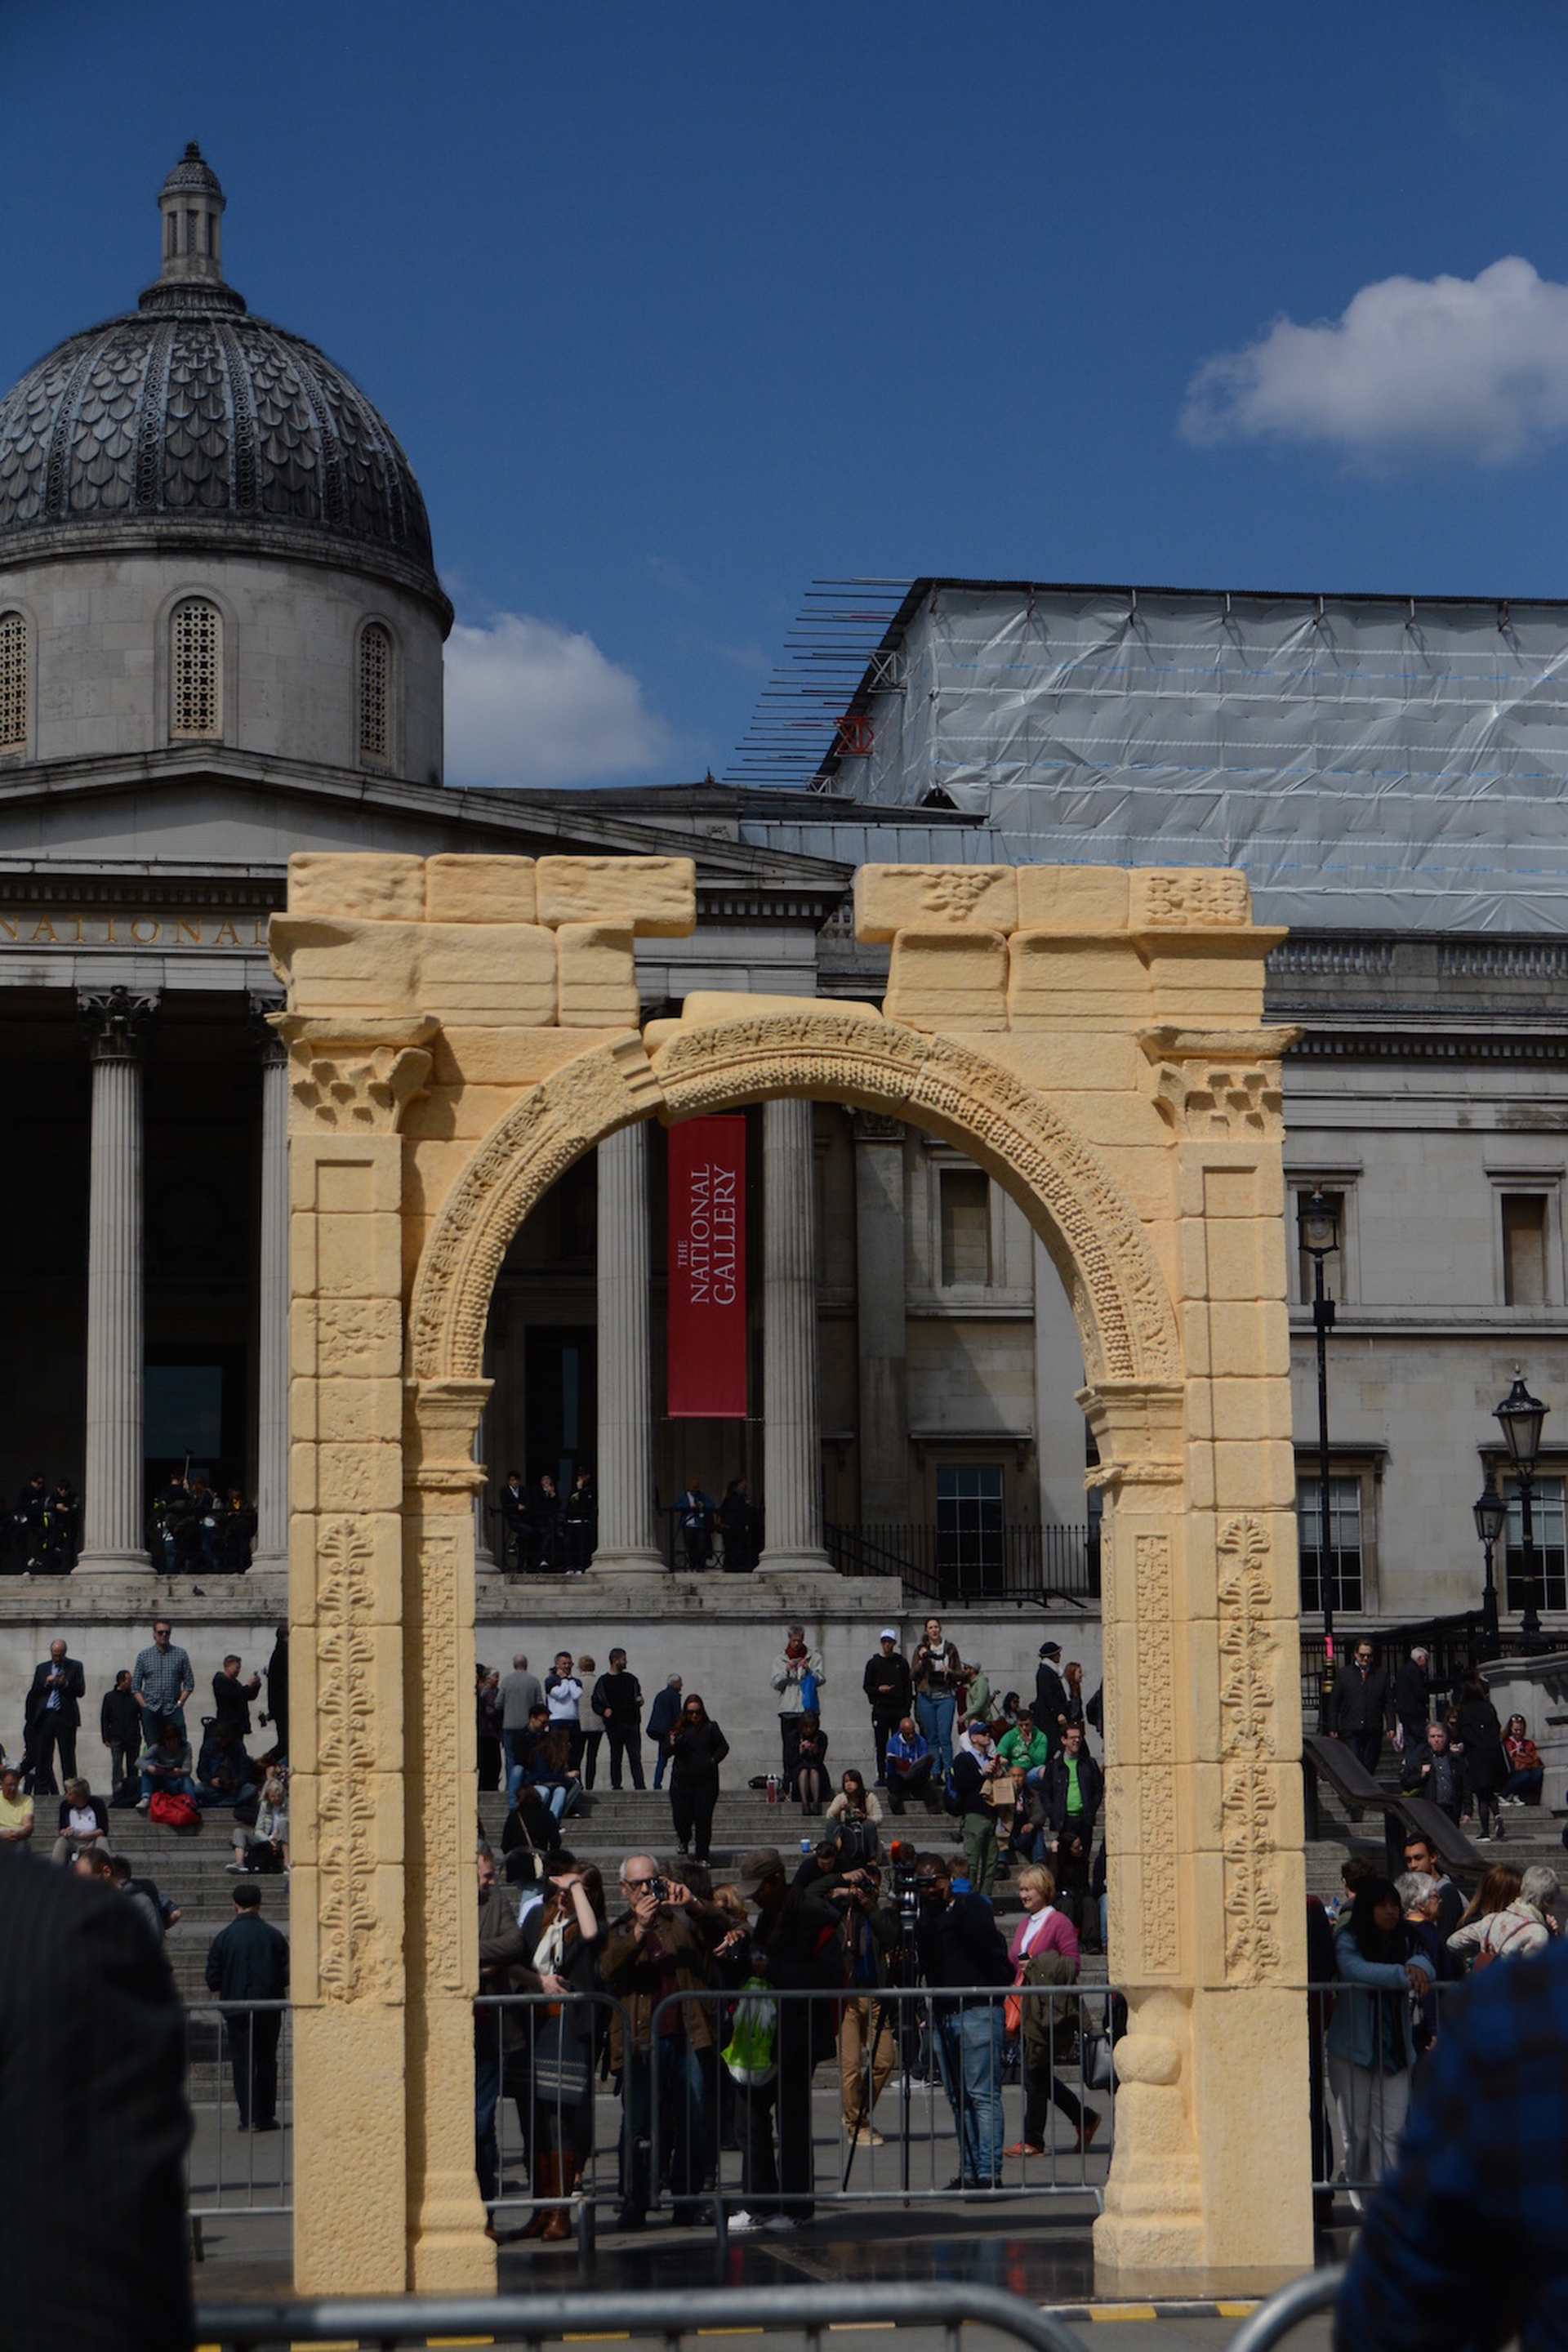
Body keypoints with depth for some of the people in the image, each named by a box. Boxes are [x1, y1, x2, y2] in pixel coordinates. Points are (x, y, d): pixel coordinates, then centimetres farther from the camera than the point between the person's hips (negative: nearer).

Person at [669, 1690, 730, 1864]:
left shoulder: (710, 1728, 2)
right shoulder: (679, 1729, 4)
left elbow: (724, 1747, 10)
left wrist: (713, 1760, -4)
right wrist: (672, 1745, -15)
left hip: (705, 1780, -1)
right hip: (682, 1780, 1)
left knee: (703, 1819, -5)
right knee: (681, 1817, 0)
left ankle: (702, 1858, 3)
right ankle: (684, 1839, 36)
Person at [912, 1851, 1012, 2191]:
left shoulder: (970, 1906, -2)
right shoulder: (923, 1917, 15)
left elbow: (986, 1938, -18)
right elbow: (921, 1963, 12)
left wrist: (953, 1905, -17)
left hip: (977, 2010, -7)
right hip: (942, 2013, 7)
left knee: (982, 2095, -11)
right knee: (958, 2097, 7)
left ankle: (989, 2172, -14)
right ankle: (969, 2171, 10)